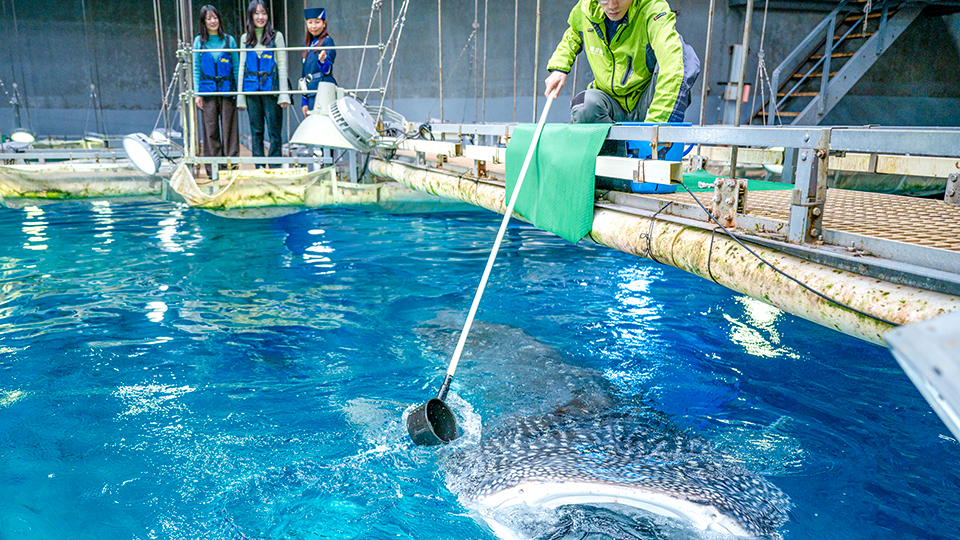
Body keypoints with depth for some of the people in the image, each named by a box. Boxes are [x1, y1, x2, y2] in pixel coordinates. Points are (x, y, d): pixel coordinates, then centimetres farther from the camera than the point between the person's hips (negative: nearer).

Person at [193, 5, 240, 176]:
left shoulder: (229, 40, 6)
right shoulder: (199, 41, 7)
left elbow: (236, 67, 7)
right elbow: (196, 69, 8)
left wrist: (239, 91, 1)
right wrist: (197, 93, 0)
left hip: (227, 90, 0)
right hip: (208, 90, 0)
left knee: (229, 128, -1)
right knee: (211, 129, 1)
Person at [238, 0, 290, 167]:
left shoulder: (276, 36, 4)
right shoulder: (245, 38, 12)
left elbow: (282, 65, 0)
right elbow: (242, 66, 13)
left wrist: (283, 94, -8)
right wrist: (240, 95, 7)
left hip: (271, 88, -3)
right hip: (252, 90, 3)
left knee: (274, 131, -4)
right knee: (256, 131, 5)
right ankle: (259, 169, 11)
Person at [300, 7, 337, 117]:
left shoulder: (327, 41, -1)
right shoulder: (308, 44, 20)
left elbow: (328, 70, -12)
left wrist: (322, 60, -36)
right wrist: (304, 101, 18)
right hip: (311, 91, 7)